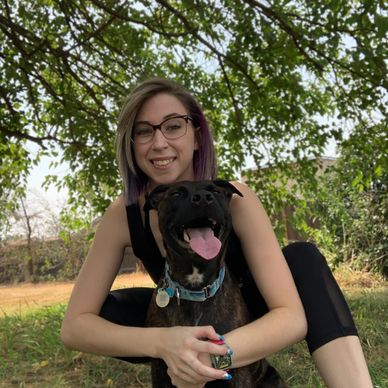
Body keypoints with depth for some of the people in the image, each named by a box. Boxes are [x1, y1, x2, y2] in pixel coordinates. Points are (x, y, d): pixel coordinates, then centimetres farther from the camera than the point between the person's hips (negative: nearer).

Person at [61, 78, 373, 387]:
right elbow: (74, 325, -25)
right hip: (182, 328, 2)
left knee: (302, 258, -28)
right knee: (104, 313, -23)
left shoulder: (235, 200, -28)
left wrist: (214, 353, -51)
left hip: (247, 326, -1)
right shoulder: (123, 215, -23)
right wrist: (160, 343, -44)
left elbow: (293, 316, -34)